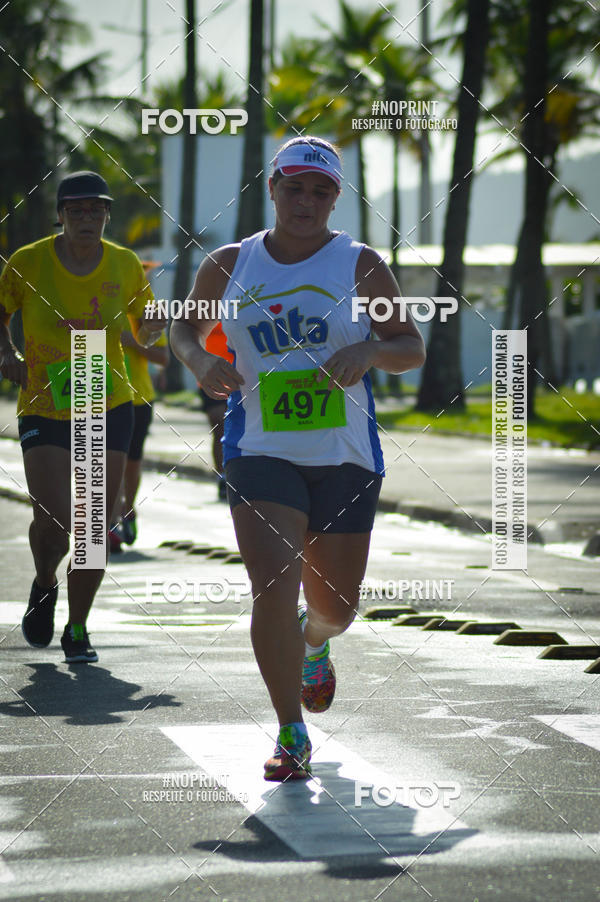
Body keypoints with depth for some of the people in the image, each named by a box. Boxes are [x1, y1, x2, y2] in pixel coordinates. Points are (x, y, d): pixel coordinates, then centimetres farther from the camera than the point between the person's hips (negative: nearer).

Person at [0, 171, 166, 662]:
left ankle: (77, 629, 16)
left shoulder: (125, 266, -1)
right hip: (43, 410, -2)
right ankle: (45, 585, 21)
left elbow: (143, 331, 12)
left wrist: (153, 327, -11)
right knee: (52, 519, -14)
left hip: (109, 408, 2)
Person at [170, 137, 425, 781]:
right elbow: (185, 329, 18)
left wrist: (369, 351, -17)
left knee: (336, 604, 11)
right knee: (273, 590, -17)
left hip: (346, 458, 1)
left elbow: (412, 349, 4)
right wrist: (200, 361, -4)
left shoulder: (361, 266, 1)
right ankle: (291, 737, -7)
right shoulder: (228, 267, 4)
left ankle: (314, 643, 50)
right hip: (260, 455, -1)